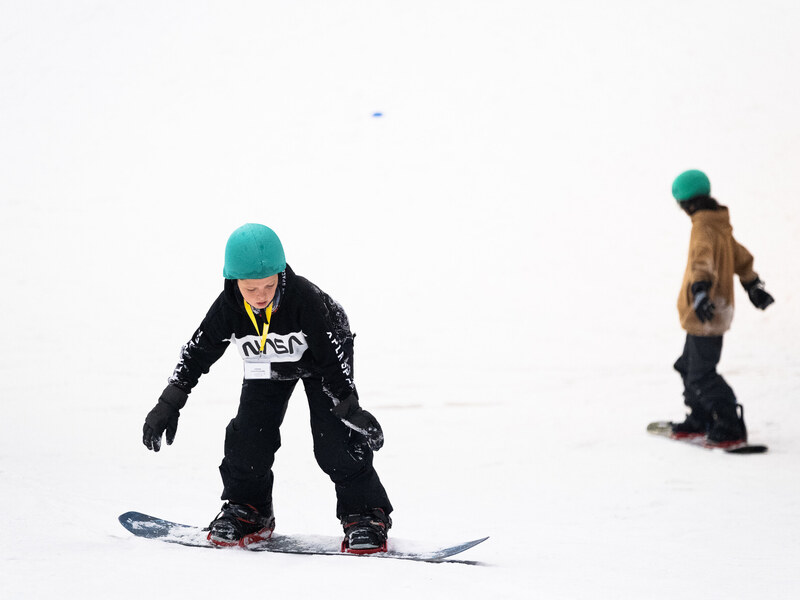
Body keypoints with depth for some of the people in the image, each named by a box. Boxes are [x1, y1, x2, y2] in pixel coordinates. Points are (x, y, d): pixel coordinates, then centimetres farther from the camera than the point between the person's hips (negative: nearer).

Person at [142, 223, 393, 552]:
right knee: (249, 437, -7)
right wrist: (168, 405, -15)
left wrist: (349, 407, -31)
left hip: (320, 356, -3)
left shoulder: (304, 298, -38)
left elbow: (332, 357, -29)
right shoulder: (228, 307, -28)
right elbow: (197, 352, -14)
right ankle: (246, 508, 15)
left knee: (336, 437, -16)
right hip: (266, 368, 3)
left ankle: (366, 512, -4)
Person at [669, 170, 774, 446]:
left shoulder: (704, 227, -17)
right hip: (708, 312, 10)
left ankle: (732, 428, -6)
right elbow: (741, 257, 26)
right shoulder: (720, 223, 13)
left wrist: (700, 289, -50)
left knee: (702, 376, -8)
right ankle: (700, 420, 32)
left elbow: (704, 260, -36)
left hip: (706, 315, -10)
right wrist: (752, 284, 39)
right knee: (688, 366, 21)